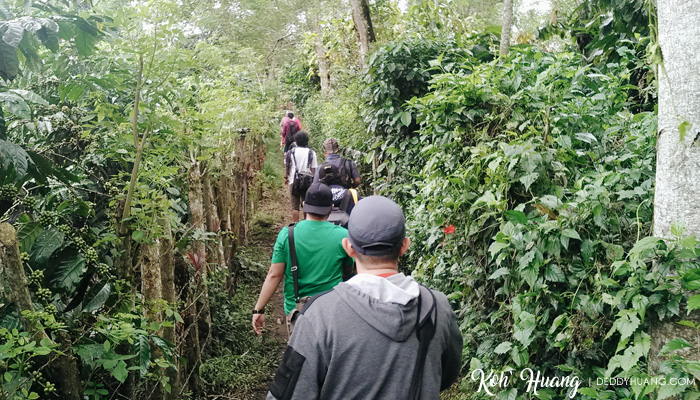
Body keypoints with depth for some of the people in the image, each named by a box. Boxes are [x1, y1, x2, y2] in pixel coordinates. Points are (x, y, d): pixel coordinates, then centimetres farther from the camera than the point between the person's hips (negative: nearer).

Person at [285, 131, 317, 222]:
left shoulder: (291, 152, 1)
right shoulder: (311, 153, -3)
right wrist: (314, 182, 6)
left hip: (294, 181, 0)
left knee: (295, 206, 2)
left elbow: (286, 166, 8)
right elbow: (313, 169, -4)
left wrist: (286, 177, 23)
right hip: (307, 182, 0)